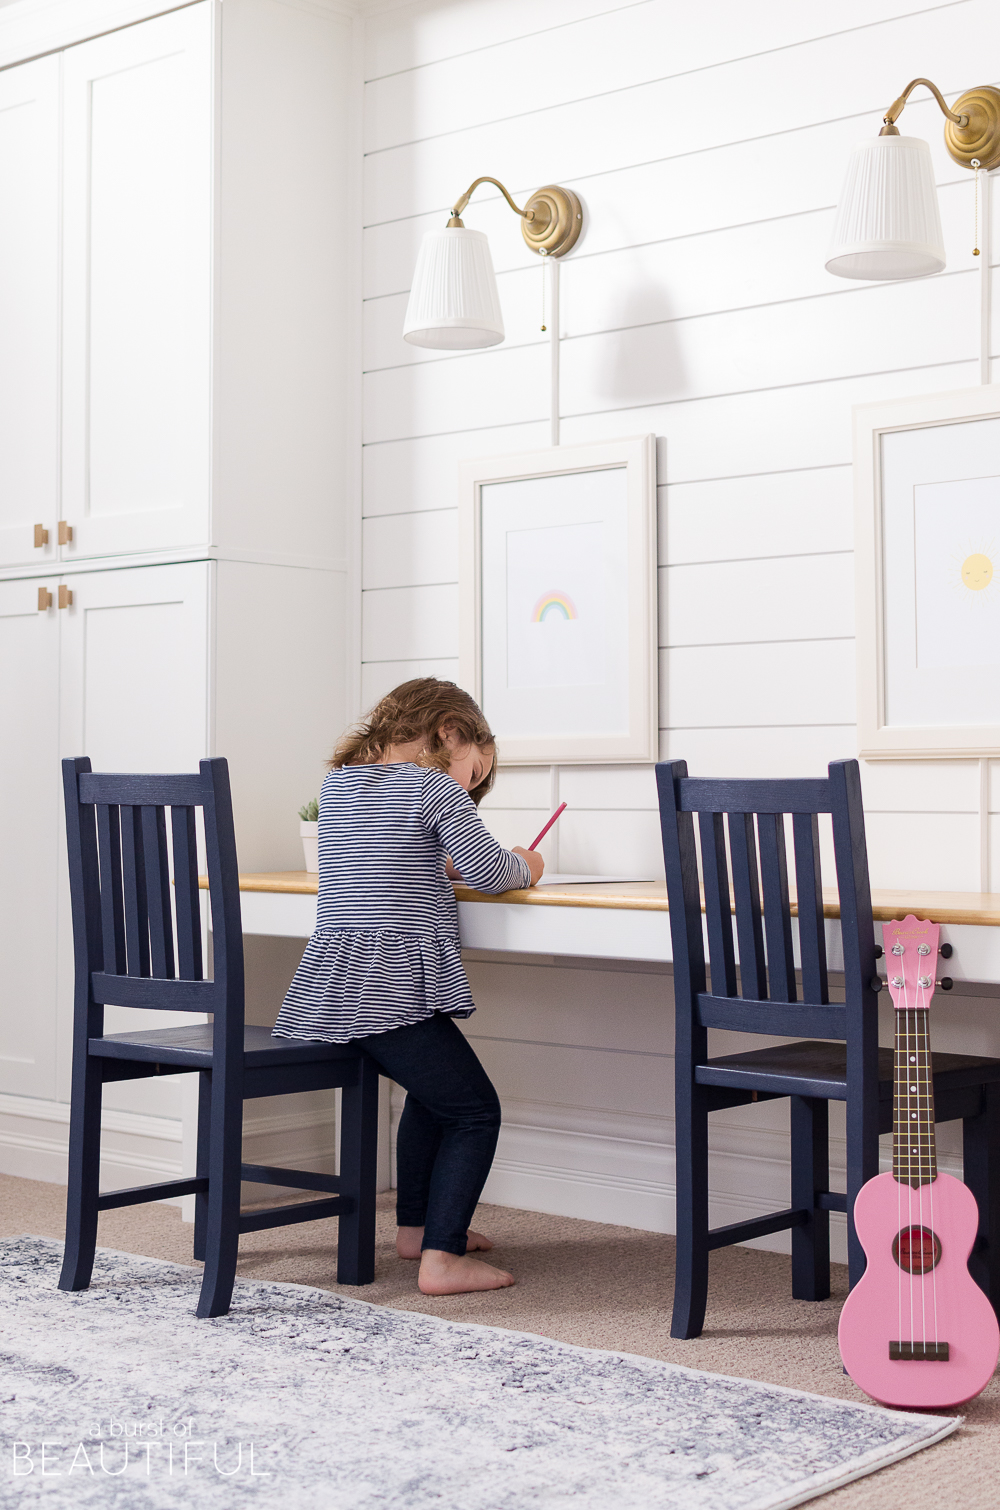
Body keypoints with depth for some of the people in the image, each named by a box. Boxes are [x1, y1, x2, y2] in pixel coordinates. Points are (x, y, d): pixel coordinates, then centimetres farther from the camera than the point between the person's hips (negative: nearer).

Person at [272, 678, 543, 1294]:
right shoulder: (433, 787, -6)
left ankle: (417, 1224, 37)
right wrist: (524, 867, 10)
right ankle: (442, 1257, -7)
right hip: (389, 990, -8)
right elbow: (488, 869, -10)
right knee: (474, 1110, 2)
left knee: (434, 1089, 28)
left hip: (332, 983, 8)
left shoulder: (337, 782, 16)